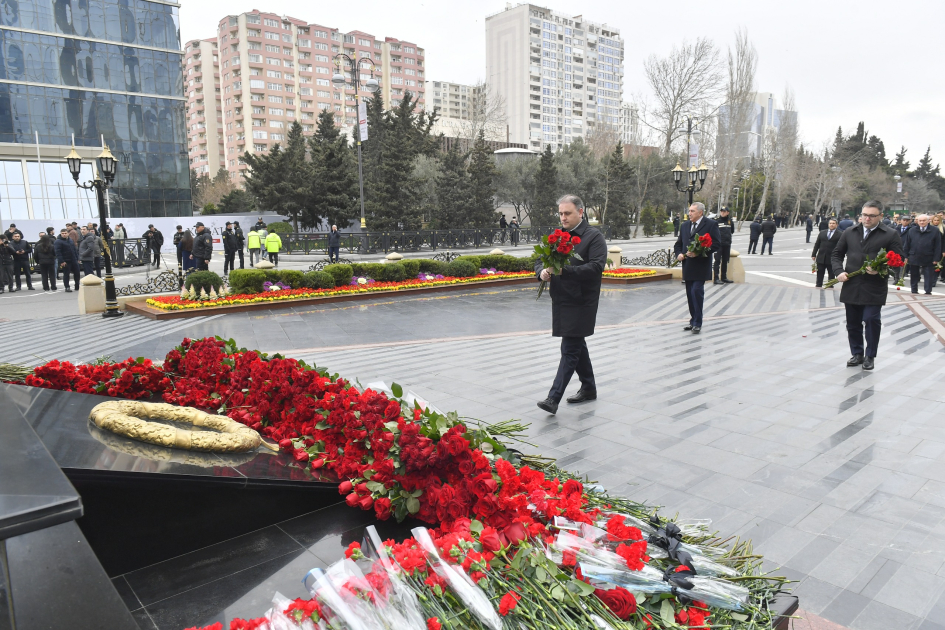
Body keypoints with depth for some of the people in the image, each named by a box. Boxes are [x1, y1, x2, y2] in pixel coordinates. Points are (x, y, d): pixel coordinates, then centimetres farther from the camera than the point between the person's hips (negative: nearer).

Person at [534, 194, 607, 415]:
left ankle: (554, 398, -8)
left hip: (581, 303, -7)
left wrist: (565, 270, -29)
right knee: (577, 345, 17)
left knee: (570, 349, -7)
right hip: (561, 301, 7)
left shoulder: (594, 236, -7)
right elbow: (540, 261, 14)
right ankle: (589, 388, 32)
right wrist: (542, 271, -11)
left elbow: (596, 267, -19)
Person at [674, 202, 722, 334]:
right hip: (687, 266, 6)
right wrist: (679, 254, 0)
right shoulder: (684, 226, 15)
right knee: (690, 294, 9)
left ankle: (697, 323, -5)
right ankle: (693, 321, 20)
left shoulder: (711, 225, -4)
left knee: (697, 292, -13)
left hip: (701, 266, -6)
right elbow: (678, 243, 21)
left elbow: (716, 245, -10)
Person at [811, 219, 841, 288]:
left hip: (832, 258, -3)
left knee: (831, 274, 8)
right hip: (821, 257, 3)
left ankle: (830, 287, 18)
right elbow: (817, 244, 9)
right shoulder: (822, 232, 8)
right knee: (819, 274, 9)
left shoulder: (839, 234, -3)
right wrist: (814, 254, 5)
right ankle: (818, 286, 18)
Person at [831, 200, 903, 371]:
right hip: (851, 287, 4)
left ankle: (870, 356, 9)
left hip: (874, 288, -4)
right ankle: (857, 354, 27)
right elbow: (836, 254, 14)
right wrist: (839, 271, -3)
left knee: (871, 319, -9)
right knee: (853, 323, 10)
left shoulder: (890, 235, -1)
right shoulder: (849, 233, 9)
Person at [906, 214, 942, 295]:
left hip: (928, 259, -2)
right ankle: (914, 291, 22)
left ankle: (928, 291, 9)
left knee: (929, 275, 3)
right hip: (914, 258, 3)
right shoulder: (912, 231, 5)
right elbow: (907, 244, 8)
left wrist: (936, 258, -9)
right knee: (914, 275, 11)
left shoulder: (935, 231, -3)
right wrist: (906, 256, 3)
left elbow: (938, 246, -4)